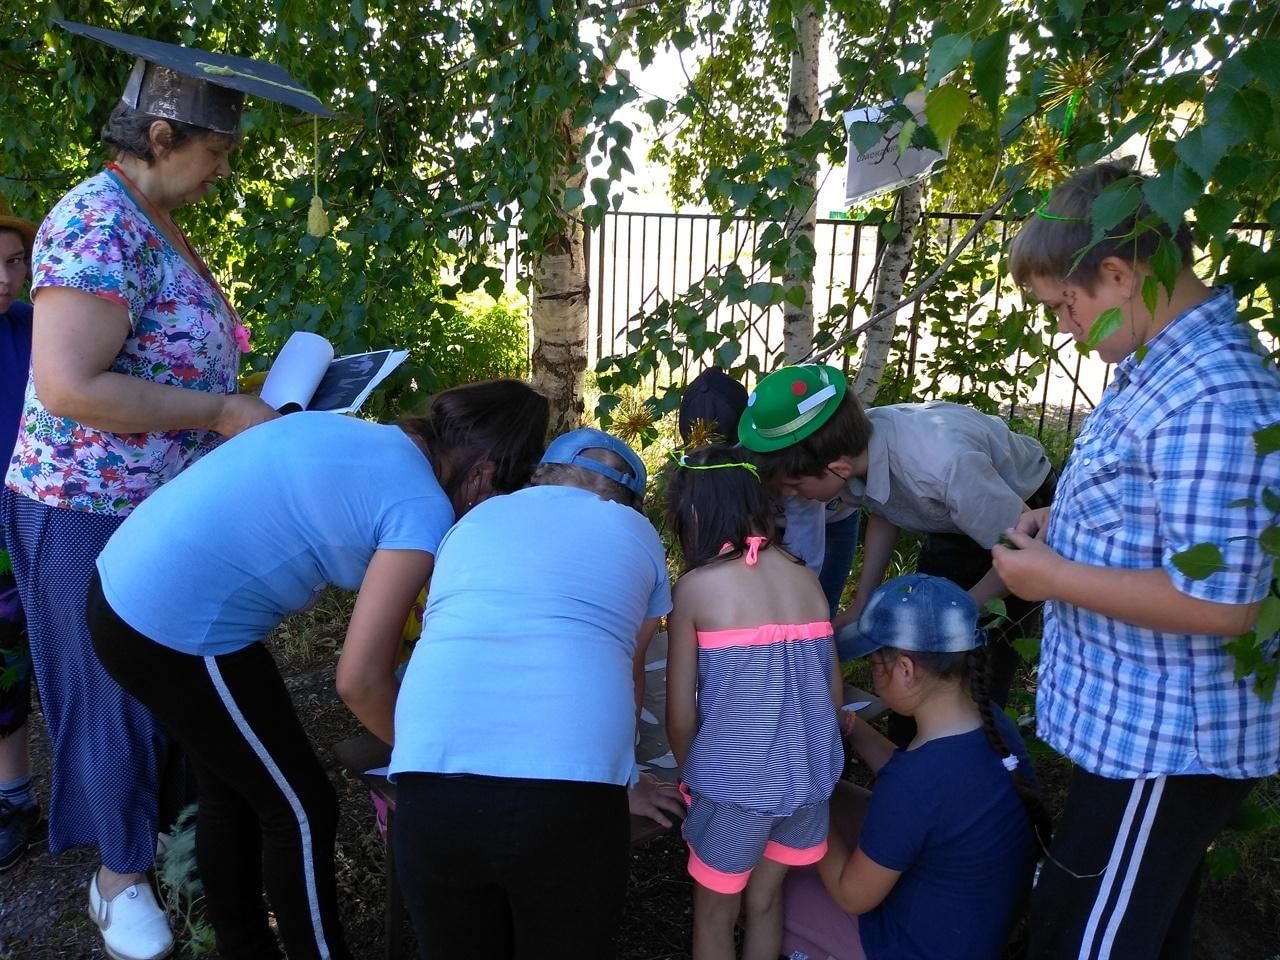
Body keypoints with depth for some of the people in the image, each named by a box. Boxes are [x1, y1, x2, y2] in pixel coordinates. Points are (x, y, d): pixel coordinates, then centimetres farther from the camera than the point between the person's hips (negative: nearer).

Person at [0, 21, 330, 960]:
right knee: (111, 694, 9)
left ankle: (170, 823, 42)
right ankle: (120, 874, 31)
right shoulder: (98, 225, -21)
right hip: (89, 513, -8)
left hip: (168, 505, 8)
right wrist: (221, 413, -23)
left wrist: (244, 400, 1)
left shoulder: (159, 224, 8)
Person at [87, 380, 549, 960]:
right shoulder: (423, 509, -16)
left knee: (231, 792, 25)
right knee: (303, 811, 8)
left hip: (123, 592, 10)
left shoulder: (356, 434, 8)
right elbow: (360, 679, -16)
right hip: (176, 636, -9)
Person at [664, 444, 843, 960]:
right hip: (811, 773, 4)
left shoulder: (695, 586, -11)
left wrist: (691, 776, 12)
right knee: (765, 899, 26)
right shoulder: (804, 576, 1)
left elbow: (680, 715, -8)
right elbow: (835, 691, 7)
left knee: (714, 914, 20)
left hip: (736, 781, -4)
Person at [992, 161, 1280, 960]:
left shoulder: (1211, 399, -28)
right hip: (1147, 721, 10)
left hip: (1166, 737, -10)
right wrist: (1064, 526, 5)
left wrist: (1053, 577, -20)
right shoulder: (1161, 363, 5)